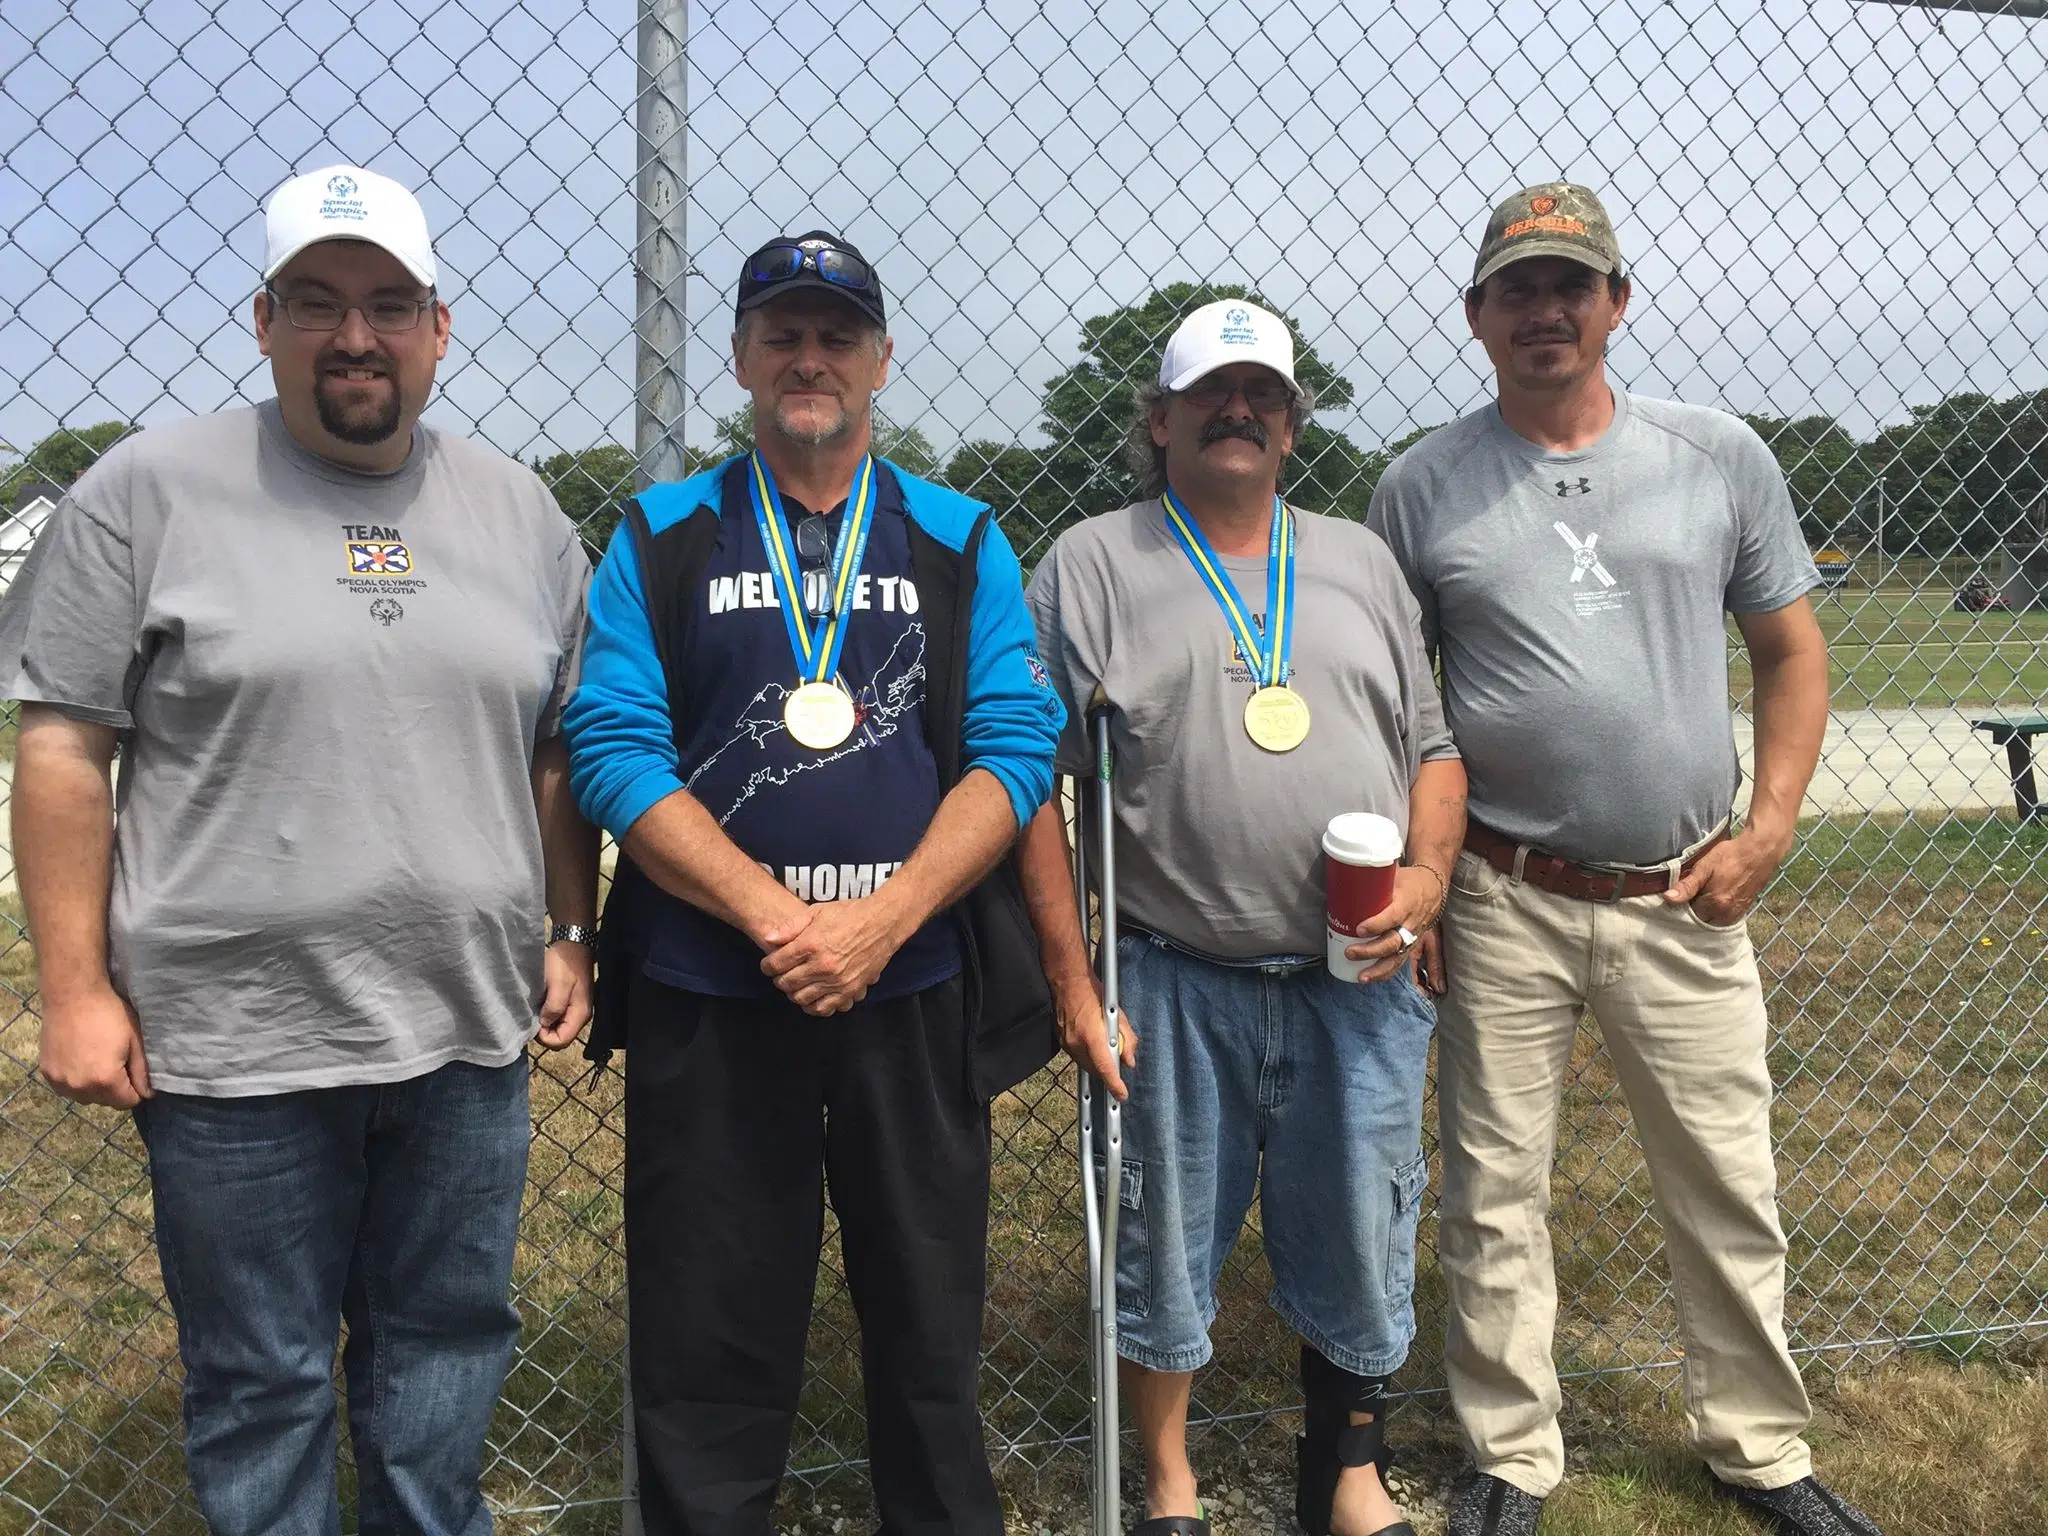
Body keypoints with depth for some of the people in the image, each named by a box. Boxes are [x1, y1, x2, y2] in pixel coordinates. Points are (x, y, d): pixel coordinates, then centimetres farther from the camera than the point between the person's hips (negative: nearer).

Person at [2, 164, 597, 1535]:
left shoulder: (523, 514, 8)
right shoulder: (153, 491, -3)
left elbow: (562, 751, 13)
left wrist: (571, 935, 9)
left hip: (470, 1032, 3)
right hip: (235, 1047, -3)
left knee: (448, 1348, 18)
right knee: (261, 1385, 12)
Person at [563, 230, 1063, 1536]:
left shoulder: (963, 543, 7)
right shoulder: (660, 540, 5)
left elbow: (1017, 746, -2)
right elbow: (613, 748, -5)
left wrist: (882, 920, -15)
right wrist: (771, 914, -16)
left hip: (916, 993, 1)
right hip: (708, 997, 0)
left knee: (930, 1326, 14)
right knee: (710, 1345, 10)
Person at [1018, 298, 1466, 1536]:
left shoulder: (1361, 561, 13)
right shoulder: (1092, 564, 0)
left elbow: (1434, 745, 15)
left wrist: (1427, 878, -4)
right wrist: (1073, 982, -7)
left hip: (1360, 982, 3)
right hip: (1175, 984, -2)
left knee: (1361, 1248, 13)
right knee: (1166, 1248, 11)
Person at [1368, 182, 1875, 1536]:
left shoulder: (1721, 458, 4)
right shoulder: (1422, 488, 1)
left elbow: (1793, 652, 10)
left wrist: (1770, 826, -3)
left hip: (1687, 903, 2)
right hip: (1503, 904, -1)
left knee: (1730, 1193, 11)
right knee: (1496, 1193, 7)